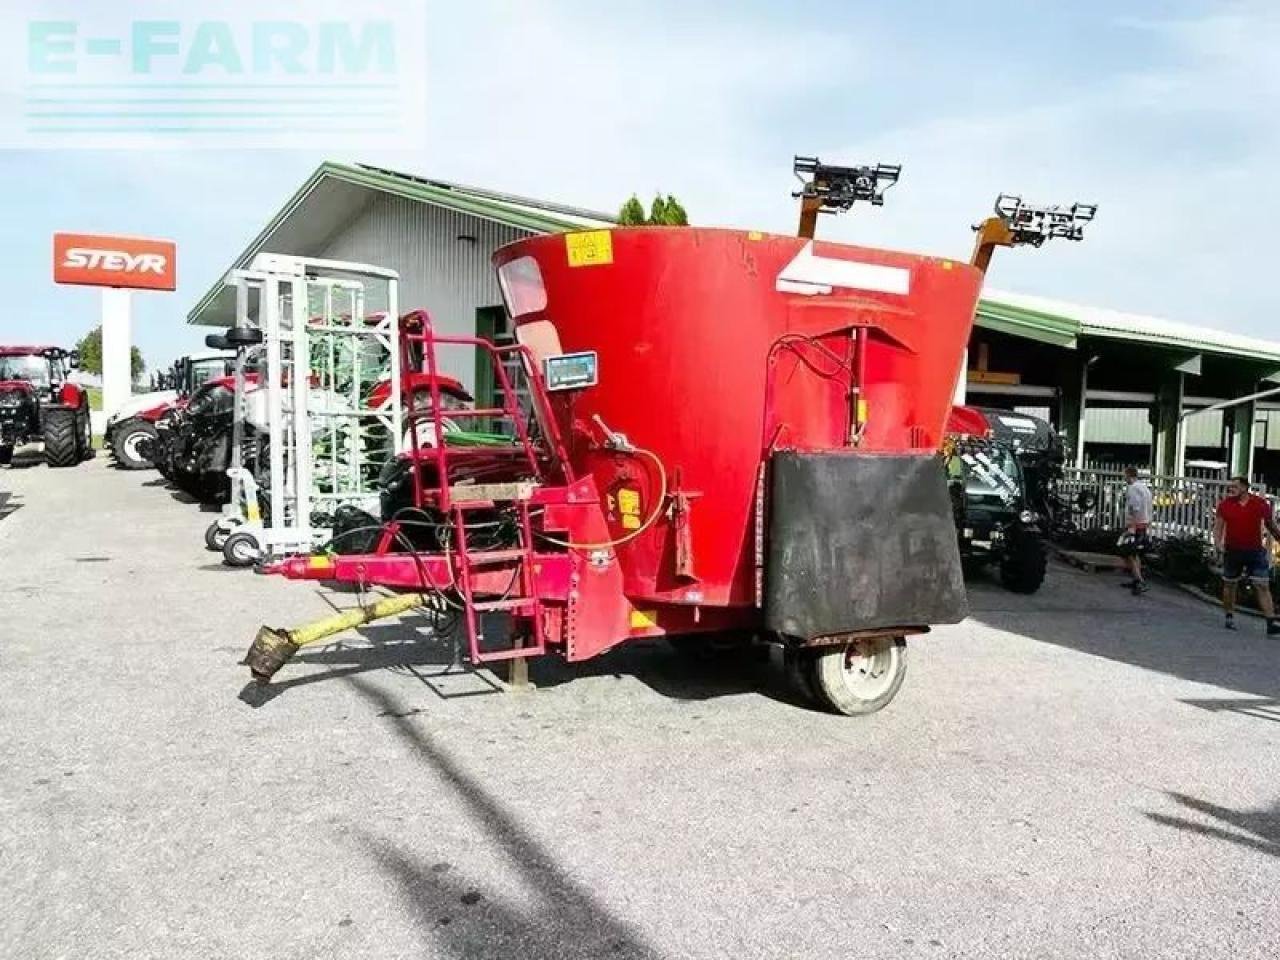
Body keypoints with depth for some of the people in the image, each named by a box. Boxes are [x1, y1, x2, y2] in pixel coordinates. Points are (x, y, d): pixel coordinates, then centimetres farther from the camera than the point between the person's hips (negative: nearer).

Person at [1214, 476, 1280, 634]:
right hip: (1232, 551, 1)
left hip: (1255, 551, -1)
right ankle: (1230, 617, 27)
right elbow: (1218, 526, 1)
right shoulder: (1225, 505, -1)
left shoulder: (1261, 504, -1)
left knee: (1263, 586, -6)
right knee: (1230, 585, 11)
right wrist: (1218, 541, -16)